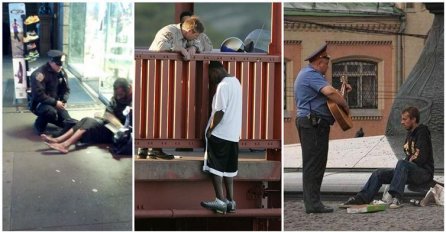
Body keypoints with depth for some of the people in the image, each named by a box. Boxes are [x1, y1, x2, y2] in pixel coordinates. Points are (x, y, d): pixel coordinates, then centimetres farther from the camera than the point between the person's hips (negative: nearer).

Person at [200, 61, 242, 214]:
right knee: (229, 168, 12)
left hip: (220, 134, -9)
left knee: (215, 167, -5)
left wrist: (210, 129, -12)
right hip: (233, 134, 9)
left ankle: (220, 201, -10)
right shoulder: (236, 82, 13)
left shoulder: (223, 86, -17)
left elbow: (220, 111, -21)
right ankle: (230, 202, 11)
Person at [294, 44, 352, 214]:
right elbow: (329, 91, -27)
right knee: (314, 163, -10)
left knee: (313, 164, 12)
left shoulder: (307, 73, 22)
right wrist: (345, 105, -14)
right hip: (314, 123, -11)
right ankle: (313, 204, -11)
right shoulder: (311, 74, -13)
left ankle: (311, 202, 14)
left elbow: (324, 92, 31)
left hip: (310, 123, 11)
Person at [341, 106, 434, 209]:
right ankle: (361, 198, -11)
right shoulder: (410, 133, 17)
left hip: (424, 172, -9)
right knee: (379, 174, -3)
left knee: (402, 163, -38)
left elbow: (422, 158, -19)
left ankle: (396, 198, -48)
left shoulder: (422, 132, -10)